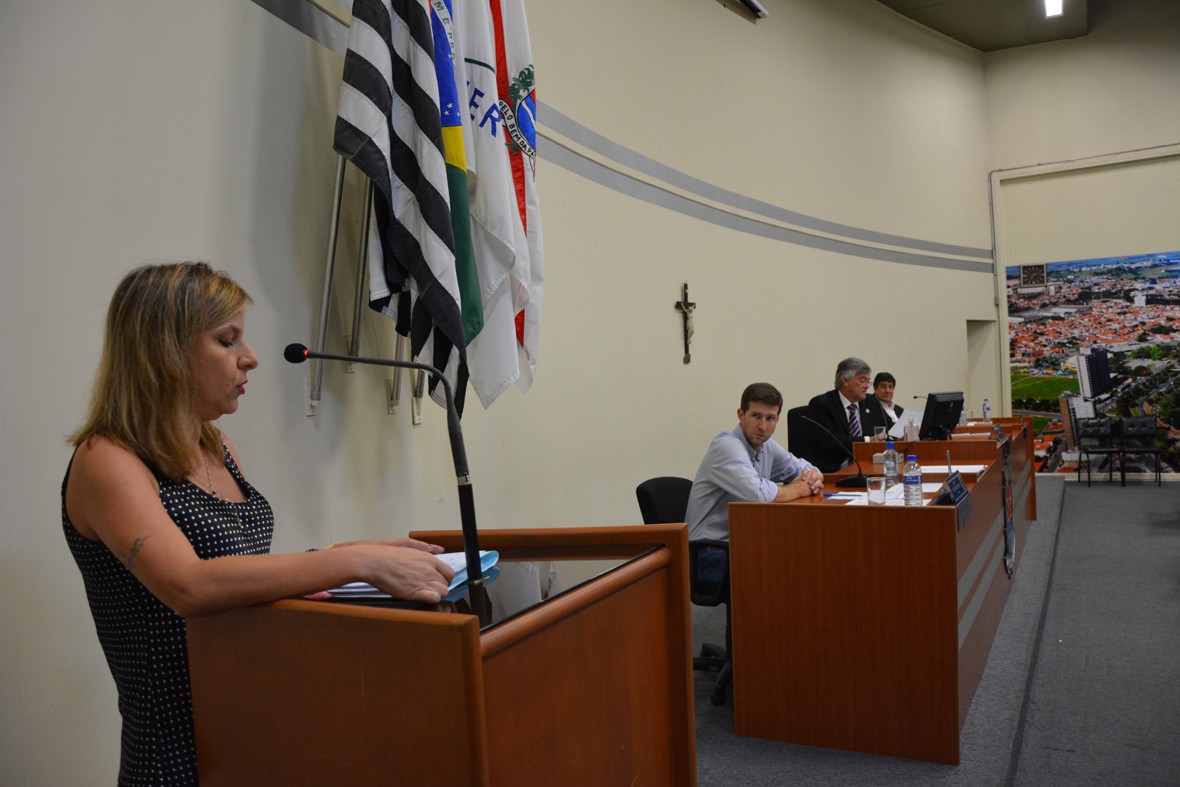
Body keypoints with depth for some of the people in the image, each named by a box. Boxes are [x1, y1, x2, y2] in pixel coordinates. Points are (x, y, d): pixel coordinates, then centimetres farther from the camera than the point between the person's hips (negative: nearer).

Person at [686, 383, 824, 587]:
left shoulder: (765, 445, 8)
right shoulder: (727, 447, -19)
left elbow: (802, 467, 22)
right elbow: (758, 493, -34)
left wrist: (813, 477, -3)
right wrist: (799, 489, -14)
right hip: (710, 554, -8)